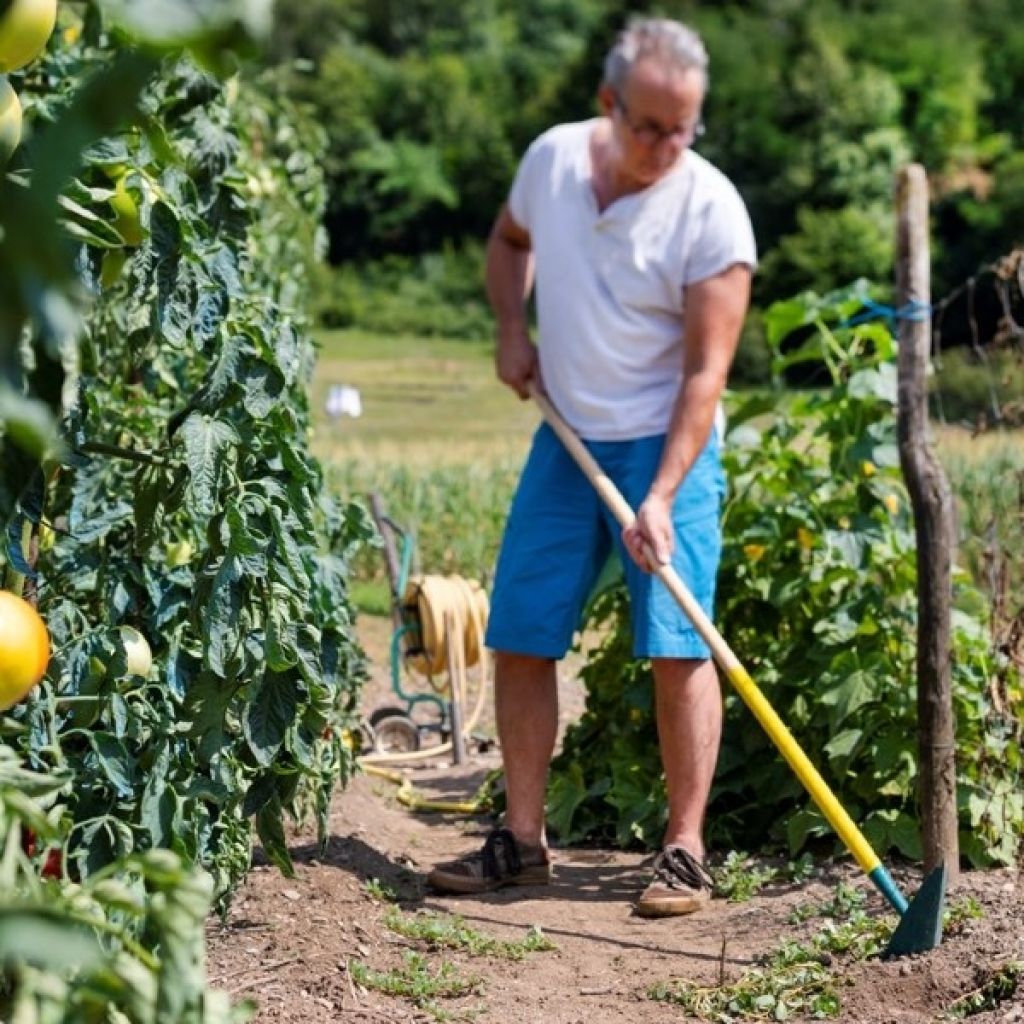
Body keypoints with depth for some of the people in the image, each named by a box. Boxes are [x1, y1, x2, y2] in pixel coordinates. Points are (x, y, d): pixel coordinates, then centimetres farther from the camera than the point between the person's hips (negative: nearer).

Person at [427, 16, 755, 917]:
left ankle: (685, 851, -2)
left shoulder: (711, 209, -16)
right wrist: (511, 331, 4)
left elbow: (706, 370, -17)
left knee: (677, 646, -11)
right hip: (566, 436, 5)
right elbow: (509, 241, 22)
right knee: (519, 638, 4)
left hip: (667, 443, -5)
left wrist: (662, 496, -24)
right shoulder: (552, 158, -2)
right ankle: (523, 841, 15)